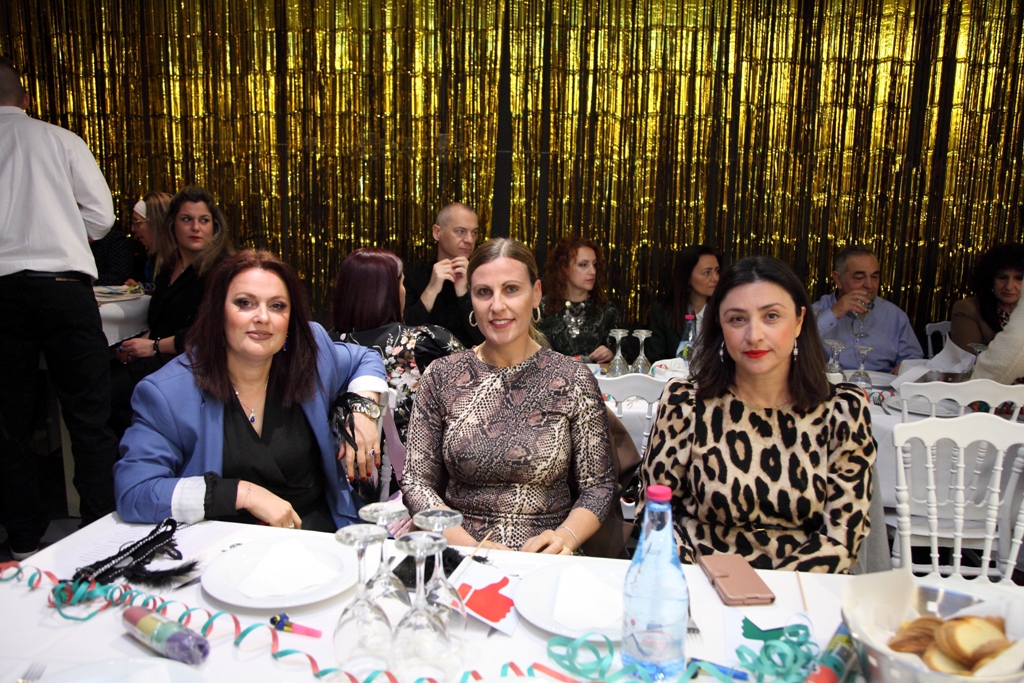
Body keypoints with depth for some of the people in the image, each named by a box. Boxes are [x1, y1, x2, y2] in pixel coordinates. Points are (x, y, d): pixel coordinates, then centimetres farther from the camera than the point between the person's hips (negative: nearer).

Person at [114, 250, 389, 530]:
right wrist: (243, 493, -22)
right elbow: (133, 493, -17)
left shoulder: (311, 349, 0)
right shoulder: (167, 394, -11)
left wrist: (363, 408, -1)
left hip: (325, 535, 2)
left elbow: (365, 359, 20)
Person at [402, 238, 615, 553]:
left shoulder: (574, 381, -1)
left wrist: (565, 536, -17)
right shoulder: (440, 376, 2)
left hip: (544, 563, 1)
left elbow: (597, 486, 2)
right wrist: (471, 548, -13)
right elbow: (416, 482, 1)